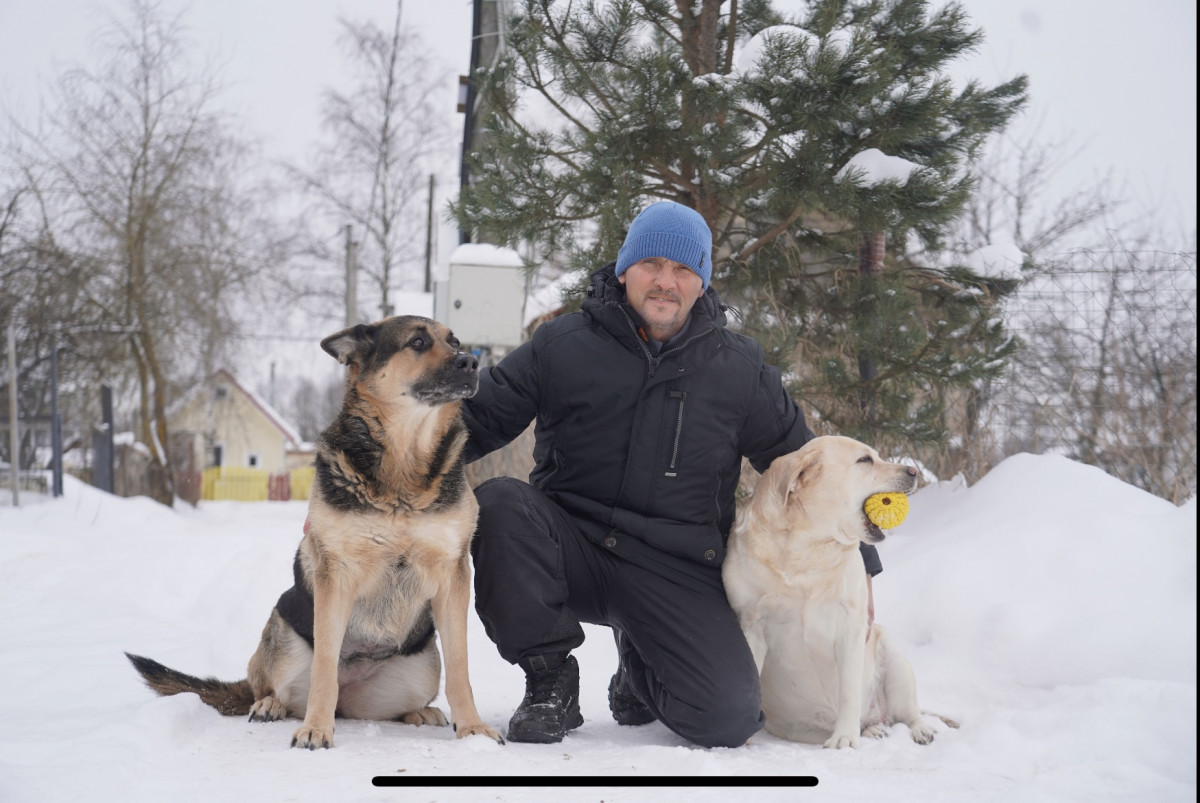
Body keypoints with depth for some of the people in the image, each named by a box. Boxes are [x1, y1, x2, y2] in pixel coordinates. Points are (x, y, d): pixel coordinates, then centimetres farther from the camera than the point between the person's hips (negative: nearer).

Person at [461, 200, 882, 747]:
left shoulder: (739, 369, 7)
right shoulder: (562, 346, 2)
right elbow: (479, 419, 3)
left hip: (678, 574, 1)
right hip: (572, 550, 0)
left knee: (729, 717, -19)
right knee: (499, 503, -31)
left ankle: (639, 671, 19)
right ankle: (550, 680, -11)